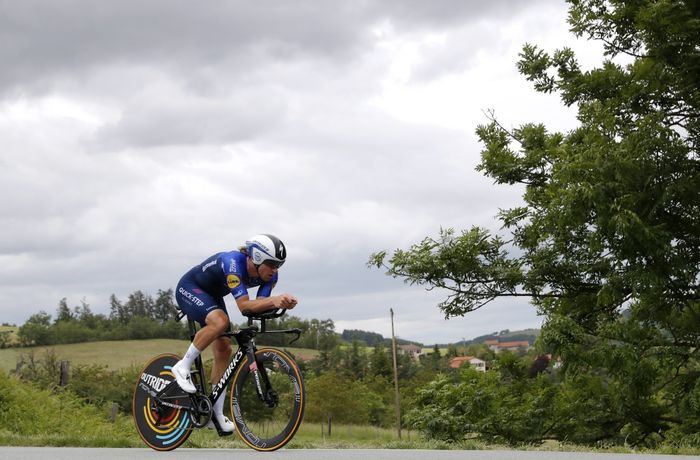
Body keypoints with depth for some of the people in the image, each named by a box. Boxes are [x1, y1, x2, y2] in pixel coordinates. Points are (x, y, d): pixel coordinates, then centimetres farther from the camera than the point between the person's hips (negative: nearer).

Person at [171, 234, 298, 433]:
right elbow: (244, 305, -43)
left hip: (212, 296, 8)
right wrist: (274, 300, -58)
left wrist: (278, 303, -46)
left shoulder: (269, 275, -16)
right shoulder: (233, 263, -37)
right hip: (189, 288, -8)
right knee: (220, 321, -35)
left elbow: (259, 304, -25)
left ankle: (216, 414, 6)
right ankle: (183, 367, -17)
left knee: (224, 350, -1)